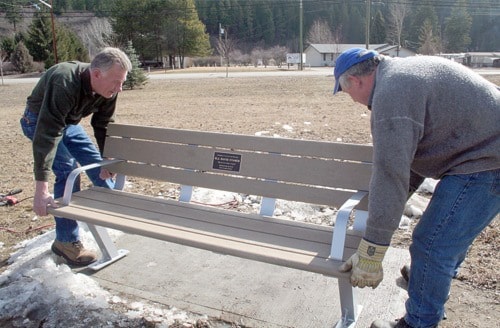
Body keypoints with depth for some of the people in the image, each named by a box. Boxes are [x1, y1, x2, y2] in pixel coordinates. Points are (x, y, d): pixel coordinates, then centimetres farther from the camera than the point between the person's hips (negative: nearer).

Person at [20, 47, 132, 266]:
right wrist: (41, 188, -48)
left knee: (96, 163, 6)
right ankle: (67, 242, -8)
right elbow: (47, 135, -45)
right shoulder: (64, 84, -41)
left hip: (70, 122, 7)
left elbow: (103, 124, -5)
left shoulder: (107, 90, -19)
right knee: (68, 171, -18)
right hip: (39, 122, -6)